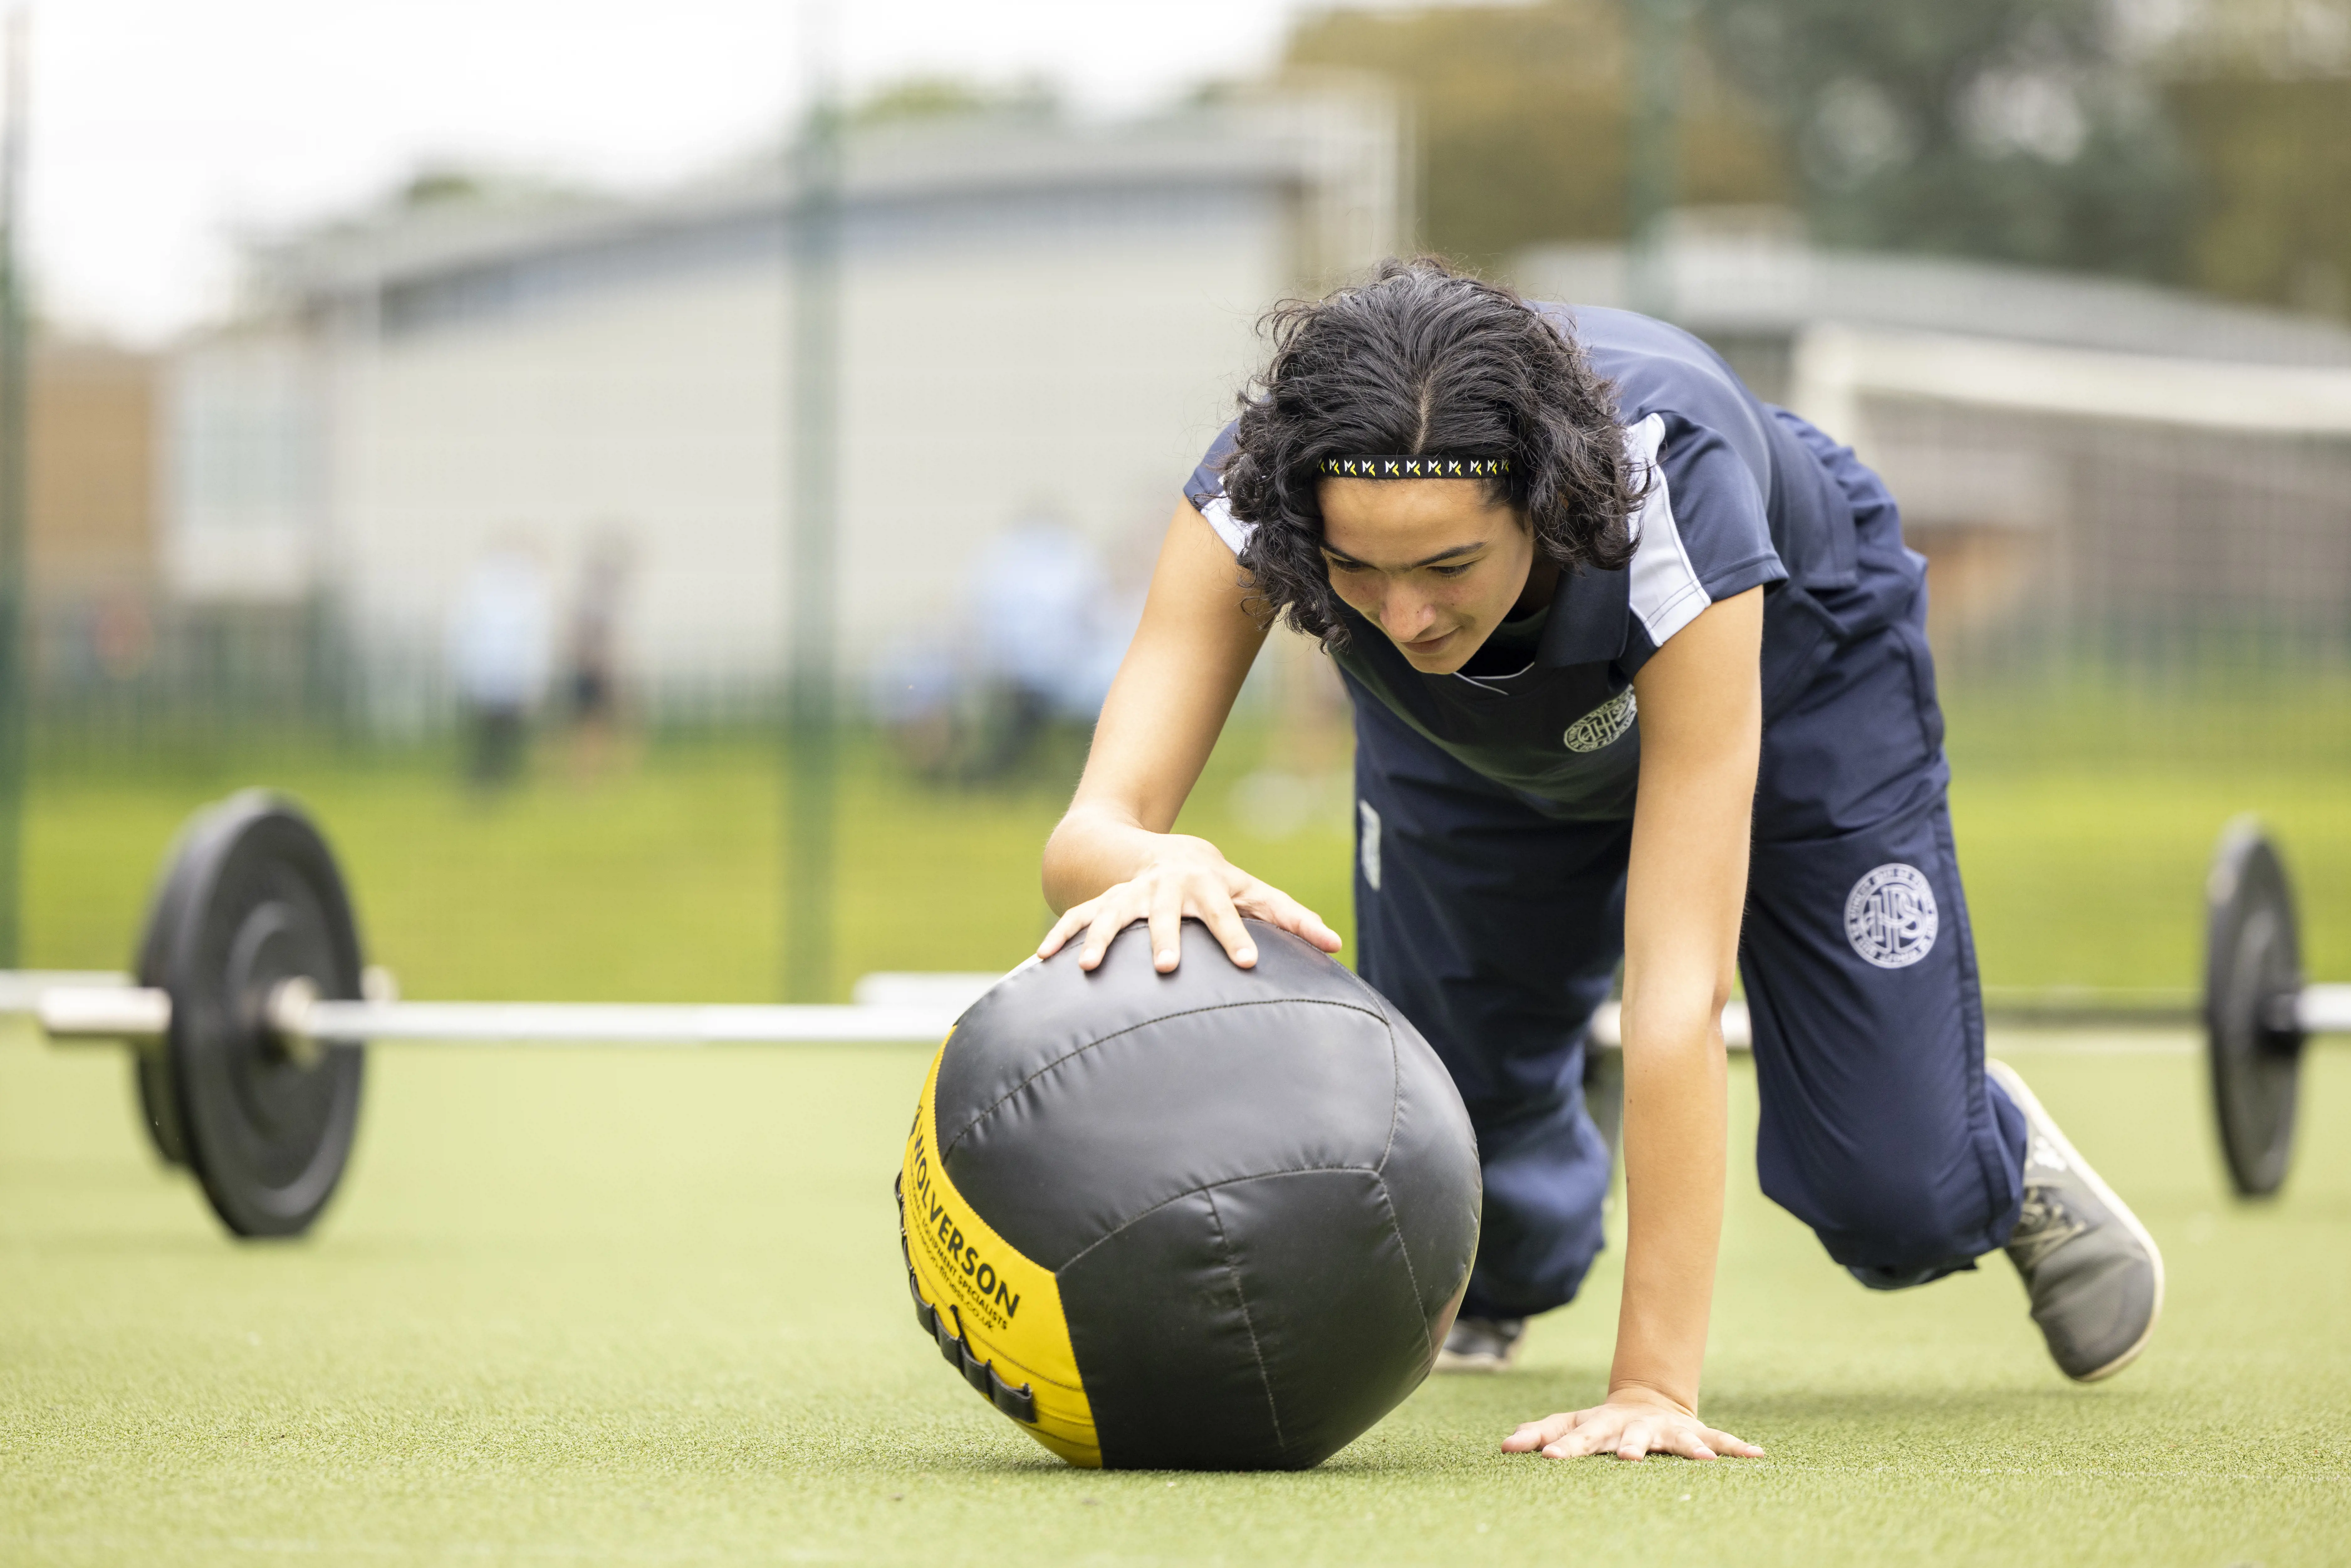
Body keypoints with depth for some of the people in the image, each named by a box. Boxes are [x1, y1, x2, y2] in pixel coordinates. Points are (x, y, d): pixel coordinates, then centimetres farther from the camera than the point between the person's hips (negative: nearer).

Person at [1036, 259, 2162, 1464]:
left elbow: (1676, 984, -48)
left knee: (1893, 1204, -7)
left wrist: (1653, 1386, -51)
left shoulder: (1668, 500, -48)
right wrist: (1156, 865, -74)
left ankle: (1997, 1158, 31)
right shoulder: (1259, 493, -41)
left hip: (1785, 658, -2)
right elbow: (1090, 829, -48)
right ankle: (1508, 1272, 45)